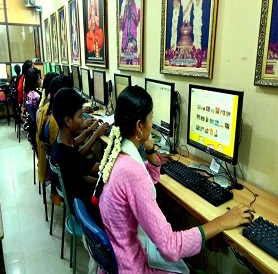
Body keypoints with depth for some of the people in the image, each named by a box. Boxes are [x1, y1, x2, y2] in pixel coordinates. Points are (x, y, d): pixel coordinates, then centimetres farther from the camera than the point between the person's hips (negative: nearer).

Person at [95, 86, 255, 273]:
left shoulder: (117, 153, -5)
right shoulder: (131, 171, -35)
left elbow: (153, 178, 12)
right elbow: (169, 247, -33)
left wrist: (149, 147, -4)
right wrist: (222, 222, -24)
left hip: (117, 247, 7)